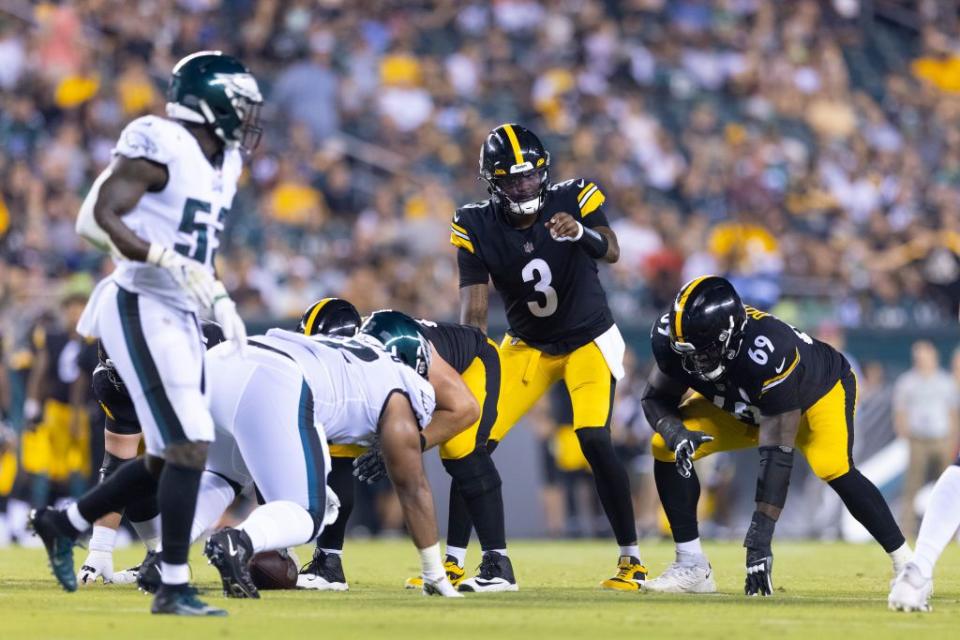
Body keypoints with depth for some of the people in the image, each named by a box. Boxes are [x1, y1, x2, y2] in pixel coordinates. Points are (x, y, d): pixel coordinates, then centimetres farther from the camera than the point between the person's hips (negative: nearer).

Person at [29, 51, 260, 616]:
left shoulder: (219, 164, 14)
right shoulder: (159, 149, -15)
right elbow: (99, 219, -20)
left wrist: (222, 302, 11)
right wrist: (173, 264, -26)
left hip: (179, 317, 9)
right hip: (142, 310, -9)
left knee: (170, 458, 11)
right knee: (189, 446, -13)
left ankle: (64, 524, 28)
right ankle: (174, 587, -8)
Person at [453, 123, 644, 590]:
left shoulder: (574, 199, -19)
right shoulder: (477, 227, -14)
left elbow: (611, 252, -35)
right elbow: (474, 306, -14)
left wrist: (581, 233, -57)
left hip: (589, 340, -3)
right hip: (527, 345, 3)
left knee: (594, 439, -21)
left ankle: (631, 558, -10)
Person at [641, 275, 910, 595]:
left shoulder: (768, 355, -44)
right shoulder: (672, 336, -29)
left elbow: (776, 457, -42)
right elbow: (655, 398, -11)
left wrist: (759, 541, -45)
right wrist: (675, 433, -36)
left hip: (821, 390, -6)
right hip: (743, 407, 6)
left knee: (831, 467, -34)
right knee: (666, 448, -14)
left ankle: (905, 562, -19)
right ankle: (692, 568, -4)